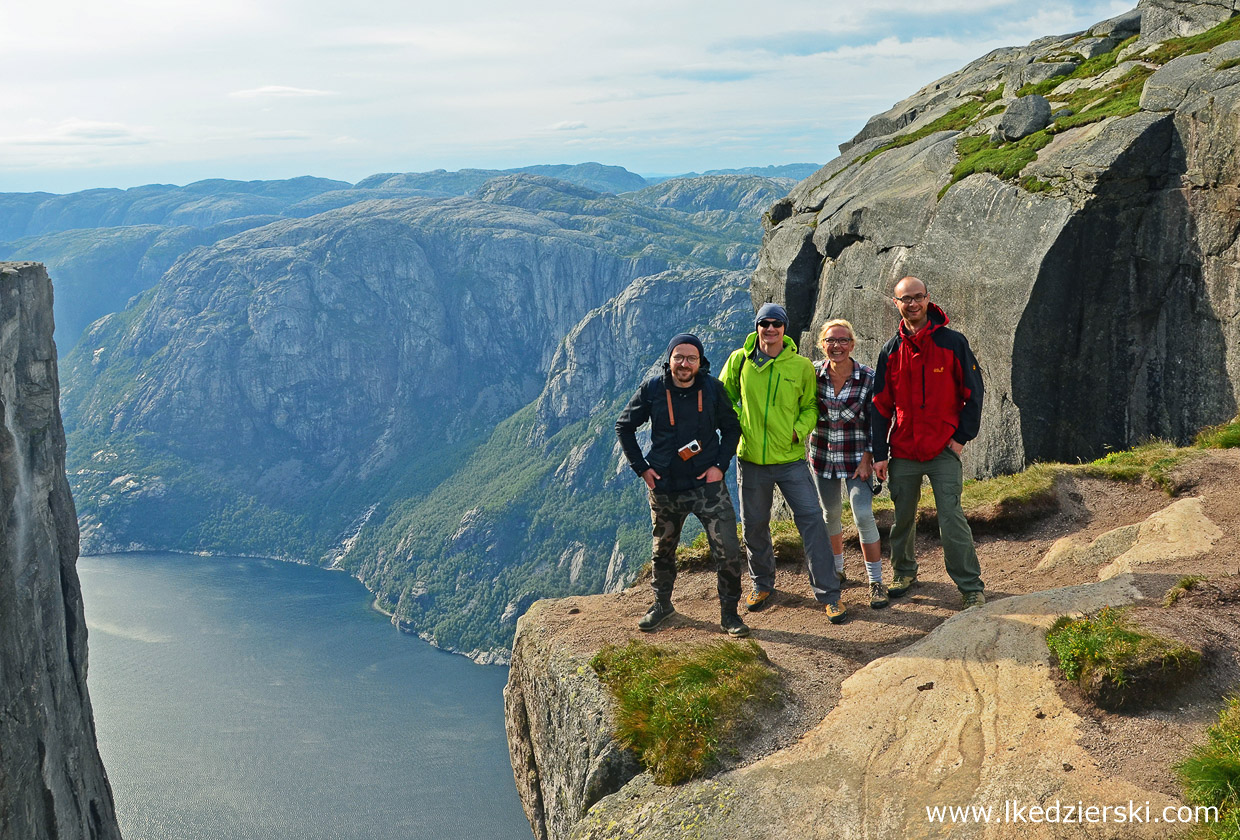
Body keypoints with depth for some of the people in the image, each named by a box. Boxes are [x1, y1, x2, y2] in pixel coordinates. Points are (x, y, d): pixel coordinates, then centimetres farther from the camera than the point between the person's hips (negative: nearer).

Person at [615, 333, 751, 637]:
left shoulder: (713, 388, -5)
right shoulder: (652, 389, -6)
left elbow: (731, 428, 7)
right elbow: (624, 426, 5)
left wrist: (720, 465, -4)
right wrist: (641, 467, 0)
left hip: (707, 484, -1)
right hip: (664, 487, 1)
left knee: (728, 552, -8)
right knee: (663, 550, 17)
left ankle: (729, 613, 9)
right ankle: (662, 604, 38)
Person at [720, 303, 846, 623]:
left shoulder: (801, 366, -2)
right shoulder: (739, 360, 0)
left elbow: (811, 405, 9)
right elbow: (723, 396, 12)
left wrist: (799, 430, -8)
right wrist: (735, 423, -3)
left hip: (790, 459, -1)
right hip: (751, 459, 1)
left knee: (812, 520, -8)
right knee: (754, 526, 13)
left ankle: (828, 594, 0)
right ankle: (762, 584, 35)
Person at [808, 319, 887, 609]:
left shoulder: (868, 377, -12)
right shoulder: (813, 373, -7)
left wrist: (867, 458, -10)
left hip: (857, 457, -3)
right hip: (823, 455, 3)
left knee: (863, 515, -11)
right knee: (831, 514, 16)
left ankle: (876, 583, 0)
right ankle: (837, 571, 36)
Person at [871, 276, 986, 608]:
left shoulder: (952, 342, -3)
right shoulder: (890, 351, 5)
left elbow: (973, 392, 1)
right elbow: (880, 406, 8)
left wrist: (962, 437, -6)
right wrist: (879, 453, 3)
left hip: (944, 449, -3)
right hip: (903, 451, 3)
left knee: (952, 519, -11)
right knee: (902, 518, 14)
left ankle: (971, 587, -2)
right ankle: (903, 572, 34)